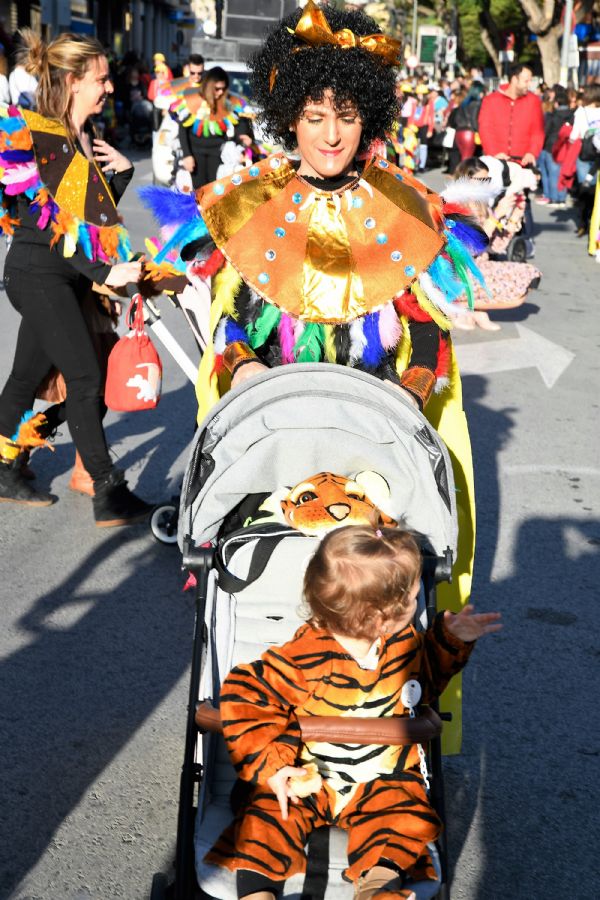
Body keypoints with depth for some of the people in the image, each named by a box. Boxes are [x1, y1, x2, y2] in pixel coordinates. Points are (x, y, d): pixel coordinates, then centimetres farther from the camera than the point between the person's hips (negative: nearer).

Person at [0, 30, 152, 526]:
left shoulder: (85, 138, 11)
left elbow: (96, 211, 15)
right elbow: (46, 222, -17)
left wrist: (122, 171, 1)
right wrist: (103, 273, -21)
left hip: (66, 277, 8)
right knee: (86, 377, -8)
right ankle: (110, 495, -4)